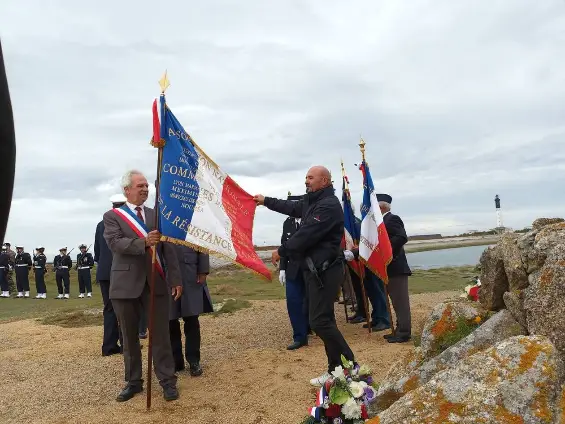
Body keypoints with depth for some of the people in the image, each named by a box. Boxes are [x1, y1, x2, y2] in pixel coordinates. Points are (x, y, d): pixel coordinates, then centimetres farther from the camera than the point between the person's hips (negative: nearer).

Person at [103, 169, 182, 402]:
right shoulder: (112, 216, 3)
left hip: (156, 282, 1)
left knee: (161, 335, 5)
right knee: (129, 337, 11)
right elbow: (115, 243, -14)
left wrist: (175, 279, 2)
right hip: (126, 283, -1)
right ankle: (133, 381, 27)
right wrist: (143, 242, -29)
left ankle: (168, 381, 16)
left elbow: (168, 249, 7)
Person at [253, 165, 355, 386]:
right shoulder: (313, 201, 14)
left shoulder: (329, 205, -17)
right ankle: (336, 369, 20)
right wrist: (266, 201, 38)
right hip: (316, 268, 11)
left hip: (324, 270, -11)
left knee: (319, 321, -11)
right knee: (324, 319, 12)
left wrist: (281, 251, -10)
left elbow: (307, 234, -21)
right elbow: (292, 207, 31)